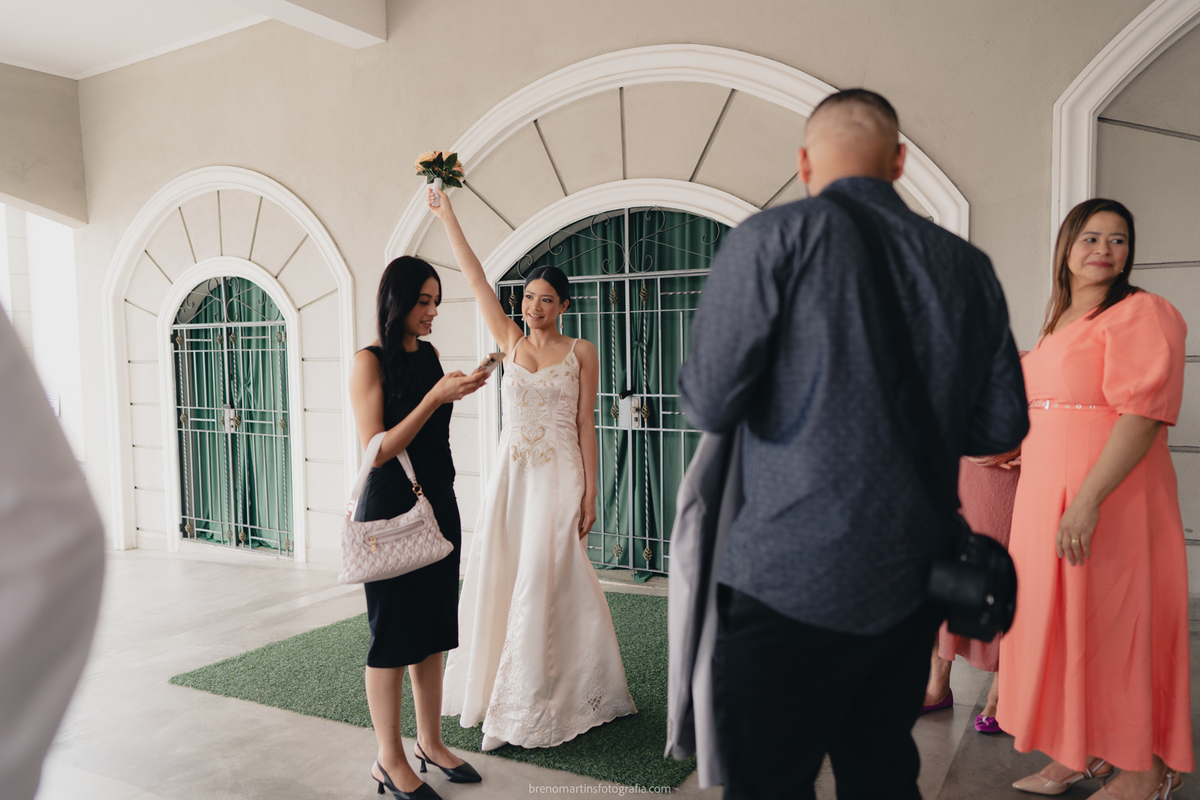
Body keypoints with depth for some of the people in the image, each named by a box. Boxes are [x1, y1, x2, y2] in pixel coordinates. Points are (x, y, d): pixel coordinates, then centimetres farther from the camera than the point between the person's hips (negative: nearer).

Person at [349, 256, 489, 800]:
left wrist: (459, 387, 10)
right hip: (390, 509, -7)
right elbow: (377, 449, -18)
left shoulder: (428, 354, 10)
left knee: (433, 630, 13)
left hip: (439, 504, 7)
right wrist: (436, 397, -21)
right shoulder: (370, 361, -10)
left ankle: (430, 742, 27)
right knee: (392, 632, 3)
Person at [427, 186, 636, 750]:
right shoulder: (511, 343, 8)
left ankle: (542, 700, 9)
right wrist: (447, 217, 6)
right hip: (510, 474, 4)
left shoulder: (581, 353, 1)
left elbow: (585, 425, -1)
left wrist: (590, 492, -6)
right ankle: (494, 684, 24)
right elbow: (476, 280, 7)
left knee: (545, 583, -3)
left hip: (559, 476, -4)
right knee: (498, 577, 7)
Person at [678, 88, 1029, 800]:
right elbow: (1002, 426, 9)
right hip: (912, 584, 6)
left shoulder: (773, 238, -10)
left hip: (791, 586, -5)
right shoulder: (968, 265, 5)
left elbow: (709, 404, -12)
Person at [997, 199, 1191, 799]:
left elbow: (1143, 412, -19)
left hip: (1110, 501, -8)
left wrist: (1089, 499, -26)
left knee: (1117, 627, 0)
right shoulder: (1059, 324, 17)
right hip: (1047, 498, 8)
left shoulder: (1141, 313, -8)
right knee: (1066, 622, 12)